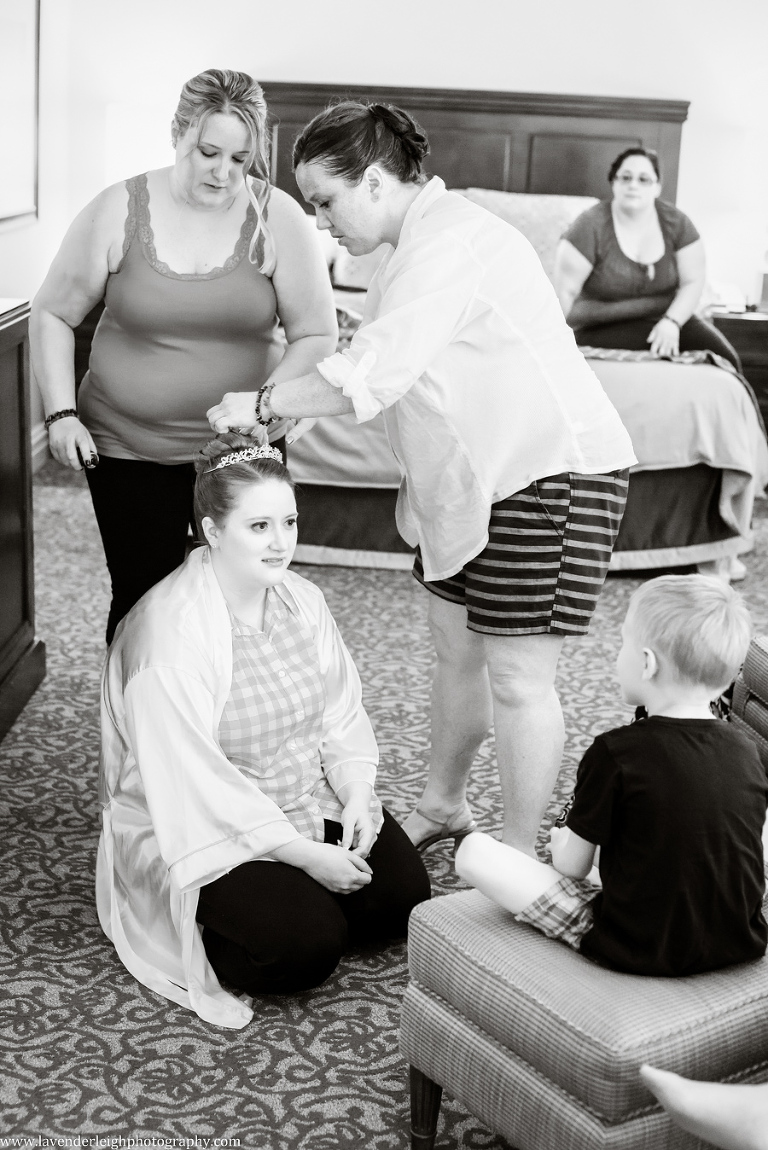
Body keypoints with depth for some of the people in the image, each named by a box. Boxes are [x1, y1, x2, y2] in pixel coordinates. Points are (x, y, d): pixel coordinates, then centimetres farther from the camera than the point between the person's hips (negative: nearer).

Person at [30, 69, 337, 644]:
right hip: (127, 447, 0)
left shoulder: (277, 218, -6)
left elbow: (317, 336, -4)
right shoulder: (118, 211, -6)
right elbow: (52, 315, 4)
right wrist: (61, 413, -5)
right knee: (144, 599, 4)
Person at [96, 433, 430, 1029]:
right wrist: (304, 853, -24)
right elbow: (196, 784, -25)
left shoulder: (302, 600, -1)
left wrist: (357, 793, -14)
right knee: (308, 944, -21)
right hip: (202, 831, -7)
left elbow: (343, 713, 5)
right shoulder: (170, 635, -26)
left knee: (406, 894, -6)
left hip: (311, 801, 7)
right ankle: (198, 934, 7)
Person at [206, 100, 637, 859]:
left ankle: (518, 861, 12)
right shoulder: (423, 241, 12)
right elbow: (382, 358, 12)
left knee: (516, 677, -2)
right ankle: (443, 804, 36)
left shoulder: (449, 242, -21)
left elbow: (374, 374, -29)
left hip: (550, 470, -10)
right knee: (455, 649, 18)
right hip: (475, 474, 10)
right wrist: (295, 408, -2)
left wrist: (262, 404, -19)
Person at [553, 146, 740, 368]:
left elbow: (692, 282, -1)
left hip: (669, 317, 4)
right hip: (604, 328, -4)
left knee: (725, 358, -19)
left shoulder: (676, 222, 1)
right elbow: (564, 291, -13)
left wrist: (671, 322, -18)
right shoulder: (591, 225, -10)